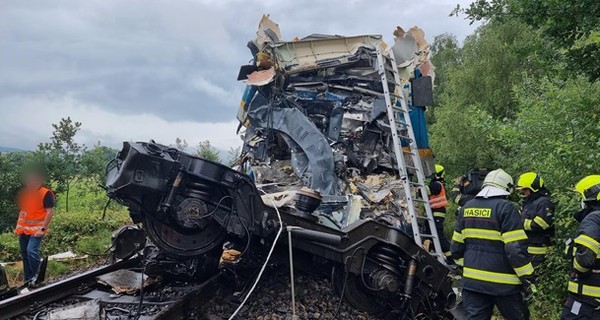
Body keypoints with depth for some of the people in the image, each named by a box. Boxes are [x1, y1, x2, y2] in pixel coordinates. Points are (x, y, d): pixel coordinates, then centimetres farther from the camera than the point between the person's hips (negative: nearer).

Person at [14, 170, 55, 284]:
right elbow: (22, 210, 20)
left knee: (32, 251, -21)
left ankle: (36, 277, -5)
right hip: (23, 229, 7)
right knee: (24, 254, 10)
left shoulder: (46, 193, -10)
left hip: (36, 229, -7)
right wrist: (18, 226, 14)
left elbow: (50, 212, -13)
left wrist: (43, 229, -18)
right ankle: (28, 280, 20)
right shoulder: (24, 192, 11)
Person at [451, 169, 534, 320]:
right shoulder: (505, 208, -14)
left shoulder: (467, 208, 7)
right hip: (502, 282, -5)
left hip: (472, 280, 6)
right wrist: (527, 277, -8)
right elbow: (516, 248, -18)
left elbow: (457, 244, 12)